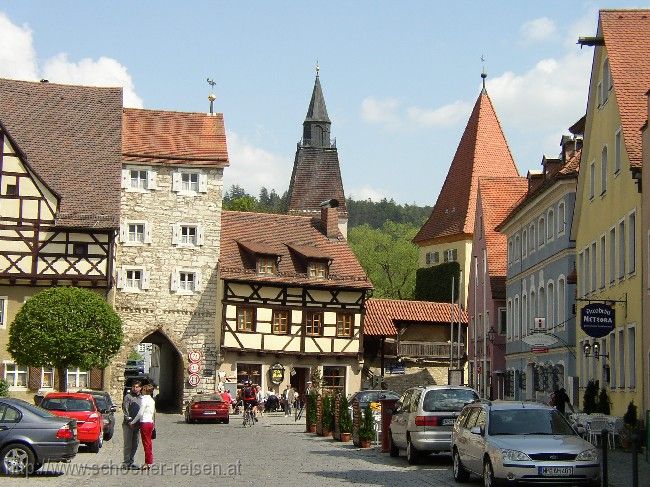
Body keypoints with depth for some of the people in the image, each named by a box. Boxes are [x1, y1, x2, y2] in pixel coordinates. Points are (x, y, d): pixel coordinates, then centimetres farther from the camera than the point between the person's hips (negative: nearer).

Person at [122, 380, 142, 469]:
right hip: (128, 424, -6)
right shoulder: (128, 397, -4)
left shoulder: (141, 398, 15)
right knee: (128, 444, -6)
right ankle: (126, 463, -3)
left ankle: (131, 462, 16)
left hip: (137, 425, 6)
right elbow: (125, 409, -11)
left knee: (135, 445, 8)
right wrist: (129, 420, -18)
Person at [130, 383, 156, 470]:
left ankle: (148, 463, -2)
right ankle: (150, 461, 13)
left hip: (145, 423, -8)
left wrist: (133, 422, -6)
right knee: (149, 443, 11)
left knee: (146, 443, -4)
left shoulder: (145, 399, -13)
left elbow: (140, 413, -14)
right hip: (150, 422, 8)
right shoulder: (152, 400, 12)